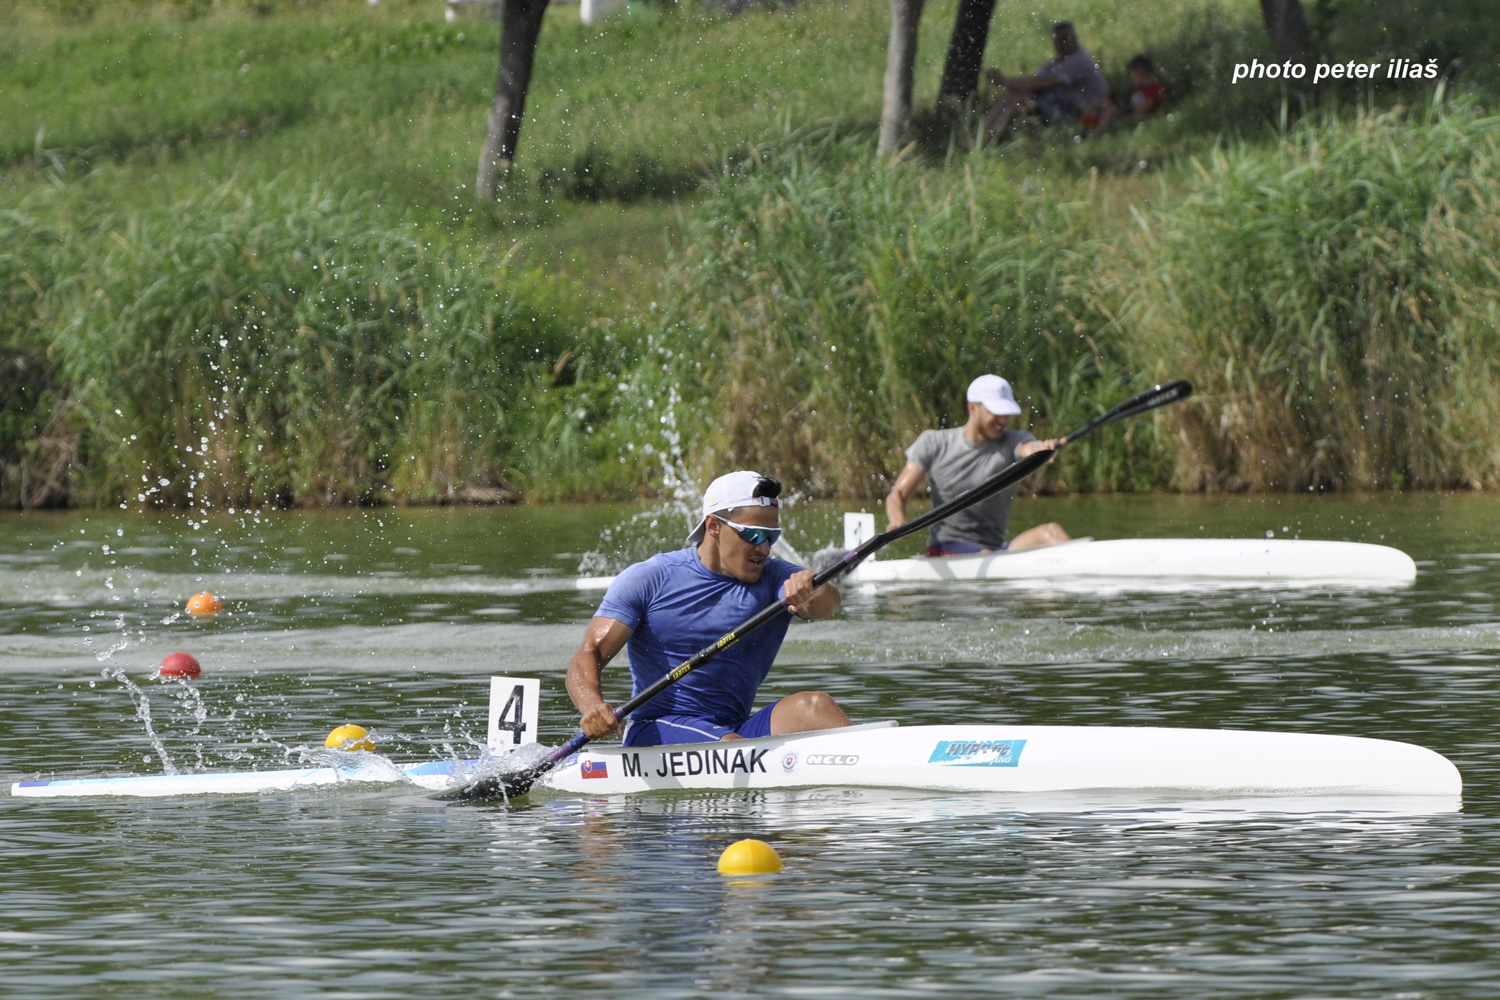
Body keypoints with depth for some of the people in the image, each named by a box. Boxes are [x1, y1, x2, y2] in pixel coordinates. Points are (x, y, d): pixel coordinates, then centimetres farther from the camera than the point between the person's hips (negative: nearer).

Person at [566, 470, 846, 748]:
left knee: (814, 706, -24)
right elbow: (589, 654, -7)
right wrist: (592, 705, -29)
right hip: (655, 734, -3)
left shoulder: (773, 578, 6)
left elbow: (825, 604, -15)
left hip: (736, 728, 3)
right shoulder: (650, 579, -1)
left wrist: (811, 594, -41)